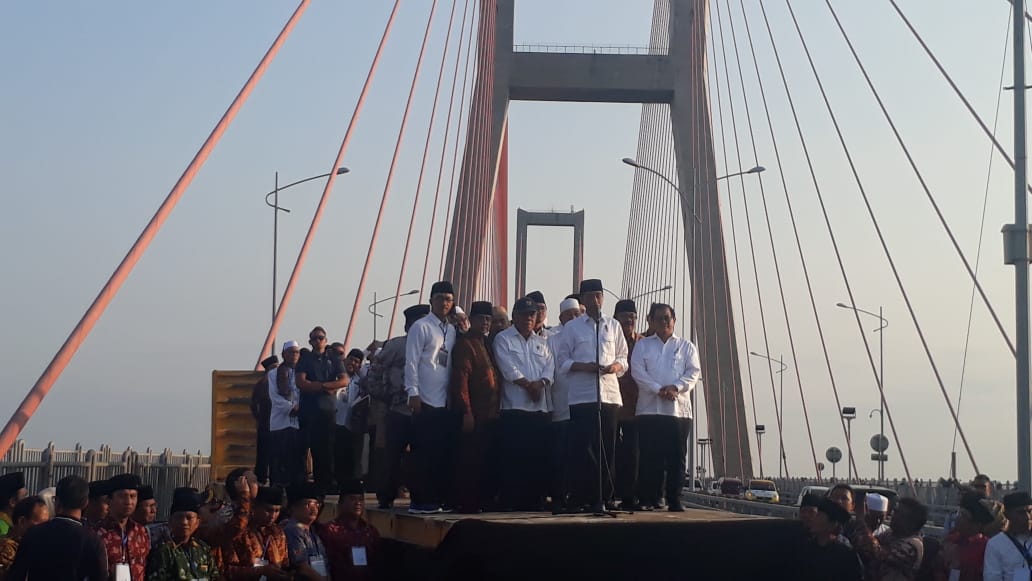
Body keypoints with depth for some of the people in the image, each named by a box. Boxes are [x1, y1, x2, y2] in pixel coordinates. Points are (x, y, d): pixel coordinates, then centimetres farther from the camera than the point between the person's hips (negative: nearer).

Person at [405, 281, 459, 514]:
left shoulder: (452, 331, 14)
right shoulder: (421, 327, -3)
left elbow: (452, 366, 16)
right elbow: (412, 362, -7)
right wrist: (413, 393, -14)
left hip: (446, 402, 6)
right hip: (425, 401, -6)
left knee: (443, 454, 5)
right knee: (422, 454, -3)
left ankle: (437, 499, 12)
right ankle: (419, 501, 1)